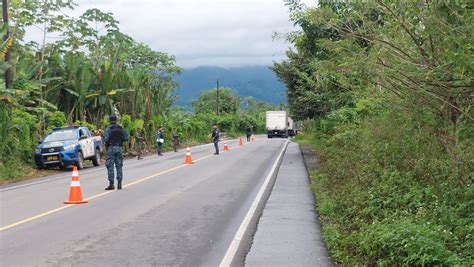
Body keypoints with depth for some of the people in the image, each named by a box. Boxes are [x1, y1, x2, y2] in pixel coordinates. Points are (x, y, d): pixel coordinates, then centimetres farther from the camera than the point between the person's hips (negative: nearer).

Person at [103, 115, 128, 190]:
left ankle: (111, 184, -4)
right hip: (119, 148, 4)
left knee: (110, 167, -1)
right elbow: (126, 137, 2)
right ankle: (119, 184, 9)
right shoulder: (120, 129, 6)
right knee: (119, 166, 9)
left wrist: (105, 141, 3)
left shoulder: (108, 129, -8)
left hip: (111, 148, -4)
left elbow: (105, 139, -18)